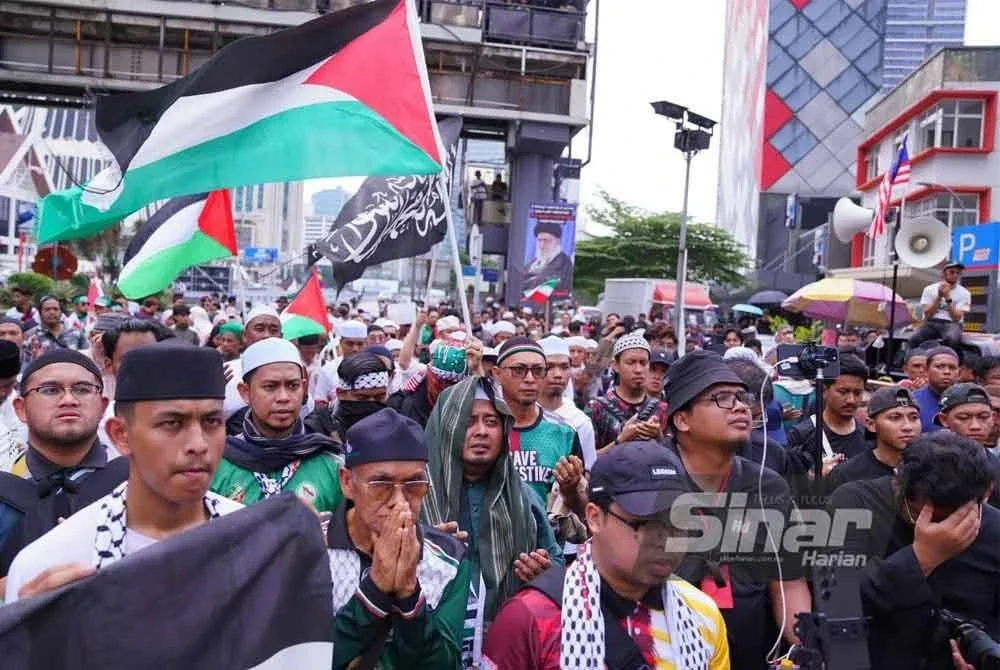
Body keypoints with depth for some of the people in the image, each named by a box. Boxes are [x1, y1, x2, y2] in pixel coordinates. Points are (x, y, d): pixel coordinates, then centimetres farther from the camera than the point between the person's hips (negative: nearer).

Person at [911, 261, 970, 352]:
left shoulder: (964, 293, 5)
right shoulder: (929, 289, 7)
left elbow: (957, 318, -6)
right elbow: (927, 315, -1)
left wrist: (948, 298, -14)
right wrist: (939, 297, -11)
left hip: (951, 324, -1)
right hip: (931, 323, 1)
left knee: (952, 339, -38)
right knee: (914, 339, -32)